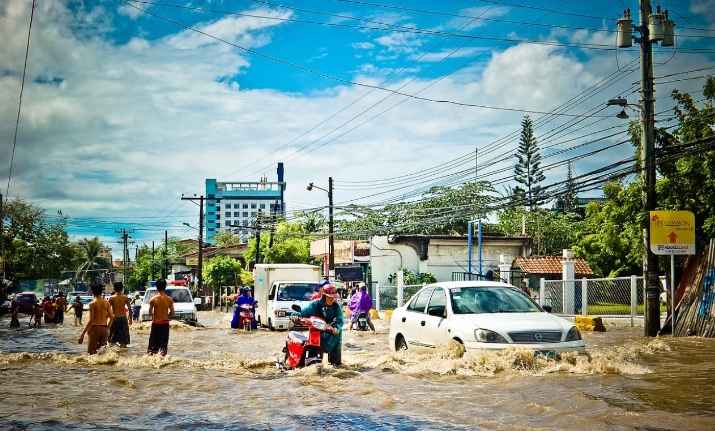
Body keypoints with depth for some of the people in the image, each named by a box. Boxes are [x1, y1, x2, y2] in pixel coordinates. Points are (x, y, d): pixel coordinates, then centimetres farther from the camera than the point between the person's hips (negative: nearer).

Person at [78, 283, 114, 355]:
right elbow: (111, 317, 5)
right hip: (104, 328, 5)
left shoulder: (92, 304, -9)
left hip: (95, 328, -5)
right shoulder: (106, 302, 5)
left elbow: (91, 320, -14)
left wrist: (82, 334, -12)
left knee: (92, 352, 1)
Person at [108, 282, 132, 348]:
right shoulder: (125, 298, -2)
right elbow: (130, 309, -2)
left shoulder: (111, 298, -4)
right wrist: (130, 319, 7)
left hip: (114, 318, 0)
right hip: (123, 318, 0)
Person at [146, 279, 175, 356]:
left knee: (152, 344, 10)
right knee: (164, 344, 6)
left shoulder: (152, 299, -8)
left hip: (155, 323, 0)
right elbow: (172, 314, -2)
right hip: (165, 323, 0)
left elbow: (150, 314, -6)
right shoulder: (169, 299, -5)